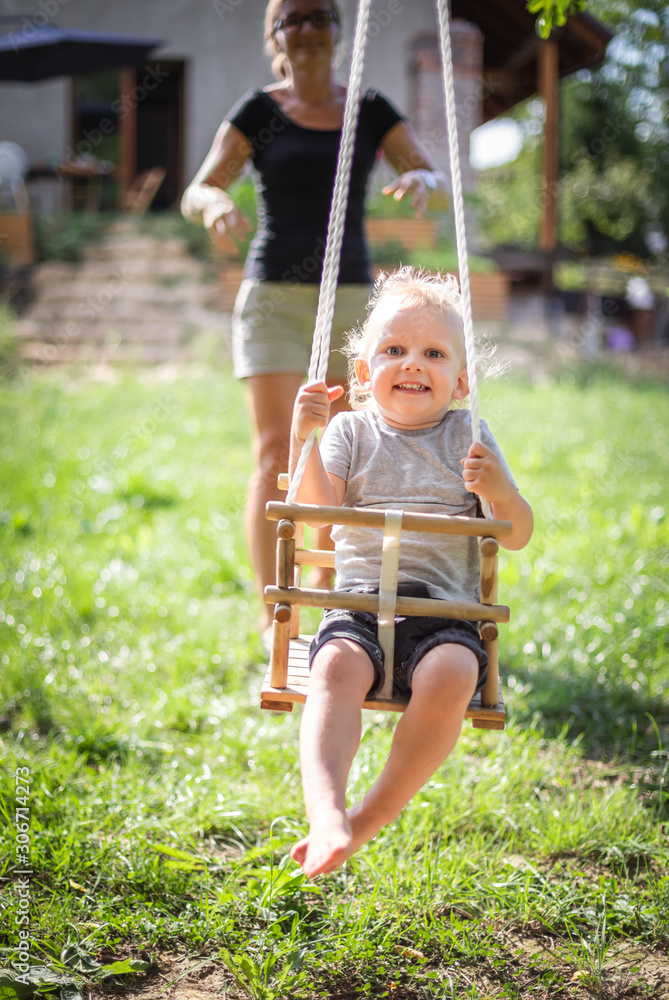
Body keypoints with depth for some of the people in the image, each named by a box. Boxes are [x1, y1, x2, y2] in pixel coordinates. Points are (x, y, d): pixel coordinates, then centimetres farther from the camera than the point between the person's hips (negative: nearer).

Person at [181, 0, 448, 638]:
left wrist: (421, 182, -27)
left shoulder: (372, 112, 7)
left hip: (349, 301, 3)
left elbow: (440, 187, -2)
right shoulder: (258, 111, 0)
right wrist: (216, 205, -34)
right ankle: (271, 617, -8)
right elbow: (195, 195, -9)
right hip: (274, 298, -3)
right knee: (276, 457, -12)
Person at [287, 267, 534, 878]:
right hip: (360, 601, 0)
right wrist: (304, 438, -14)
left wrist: (500, 493, -12)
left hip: (446, 609, 0)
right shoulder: (352, 432, 13)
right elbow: (316, 510, -3)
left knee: (451, 677, -33)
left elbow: (518, 536, 9)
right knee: (337, 668, -33)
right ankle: (326, 813, -47)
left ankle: (374, 815, -24)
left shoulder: (469, 438, 13)